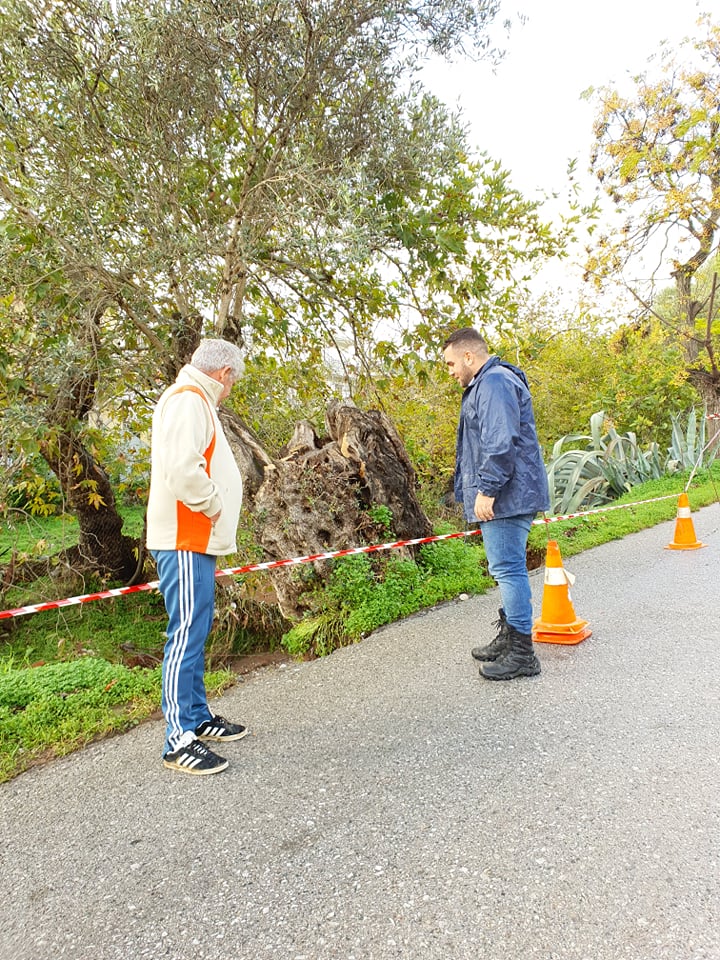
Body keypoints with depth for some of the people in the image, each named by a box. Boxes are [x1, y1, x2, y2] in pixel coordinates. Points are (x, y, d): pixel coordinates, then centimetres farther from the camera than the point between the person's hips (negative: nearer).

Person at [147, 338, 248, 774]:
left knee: (196, 631, 17)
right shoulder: (188, 400, -14)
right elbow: (182, 470, -26)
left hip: (196, 540, 11)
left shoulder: (195, 401, 19)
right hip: (184, 541, -11)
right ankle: (180, 740, 1)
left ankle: (198, 717, 29)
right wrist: (212, 505, -13)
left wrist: (214, 503, 10)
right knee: (187, 634, -6)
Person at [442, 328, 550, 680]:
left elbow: (500, 443, -23)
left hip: (506, 497, -11)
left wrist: (486, 489, -23)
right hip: (505, 497, 11)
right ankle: (509, 637, 29)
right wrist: (483, 490, 25)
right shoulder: (487, 383, 22)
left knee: (508, 569, -7)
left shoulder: (495, 382, -13)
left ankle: (522, 654, 1)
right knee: (507, 568, 17)